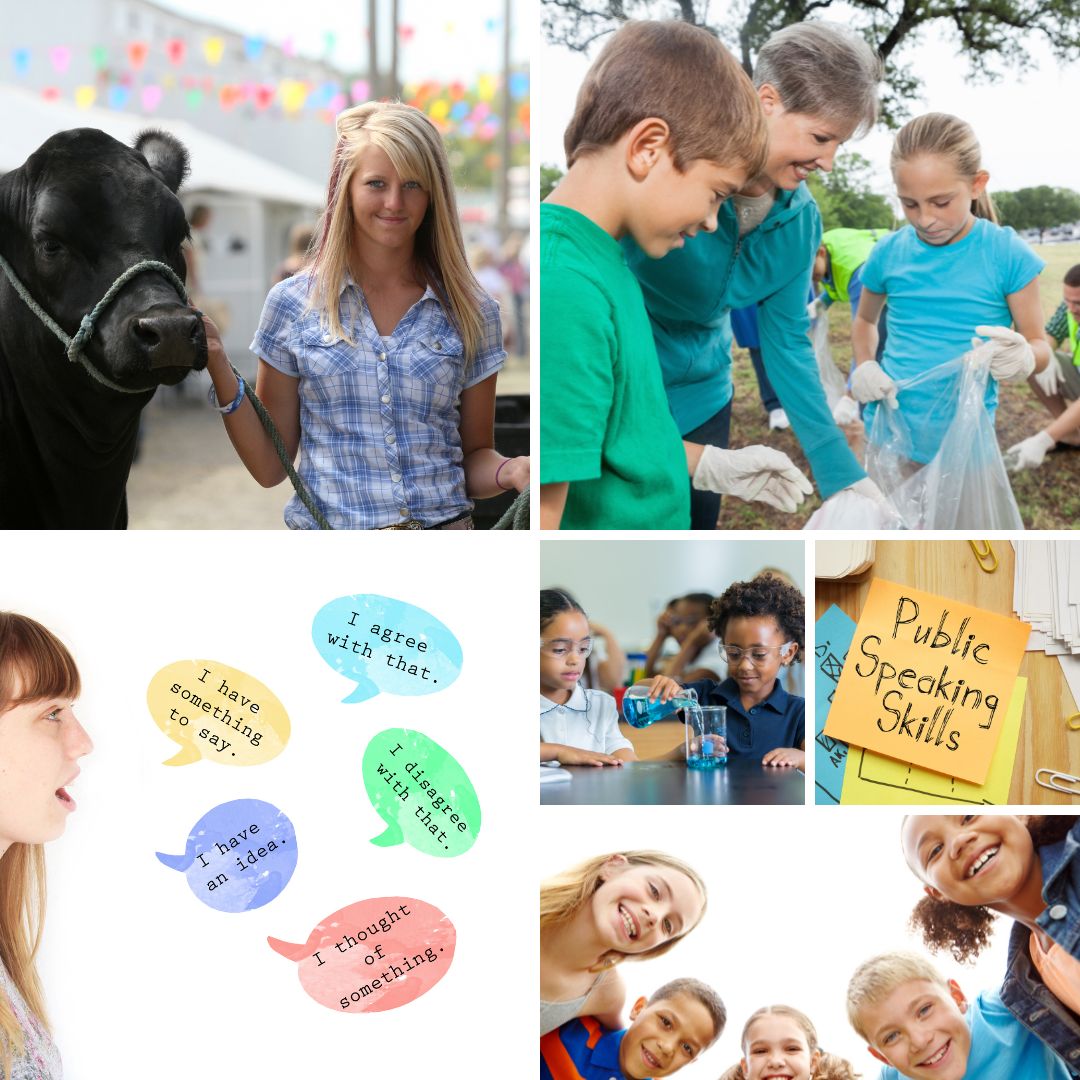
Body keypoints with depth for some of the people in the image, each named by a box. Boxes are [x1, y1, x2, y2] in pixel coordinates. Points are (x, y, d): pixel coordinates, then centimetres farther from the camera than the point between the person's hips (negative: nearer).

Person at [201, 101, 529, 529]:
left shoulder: (471, 312, 3)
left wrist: (512, 471, -13)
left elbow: (474, 458, 9)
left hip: (443, 524, 1)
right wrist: (219, 370, -10)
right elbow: (270, 467, 2)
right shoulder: (292, 304, 1)